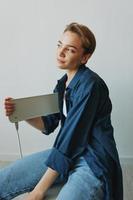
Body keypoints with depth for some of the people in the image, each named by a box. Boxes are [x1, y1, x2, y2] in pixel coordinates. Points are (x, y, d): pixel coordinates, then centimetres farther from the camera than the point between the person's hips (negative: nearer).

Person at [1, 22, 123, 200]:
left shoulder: (89, 84, -19)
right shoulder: (63, 83, 8)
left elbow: (71, 138, -22)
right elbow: (48, 125, 11)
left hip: (94, 163, -7)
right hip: (67, 154, 7)